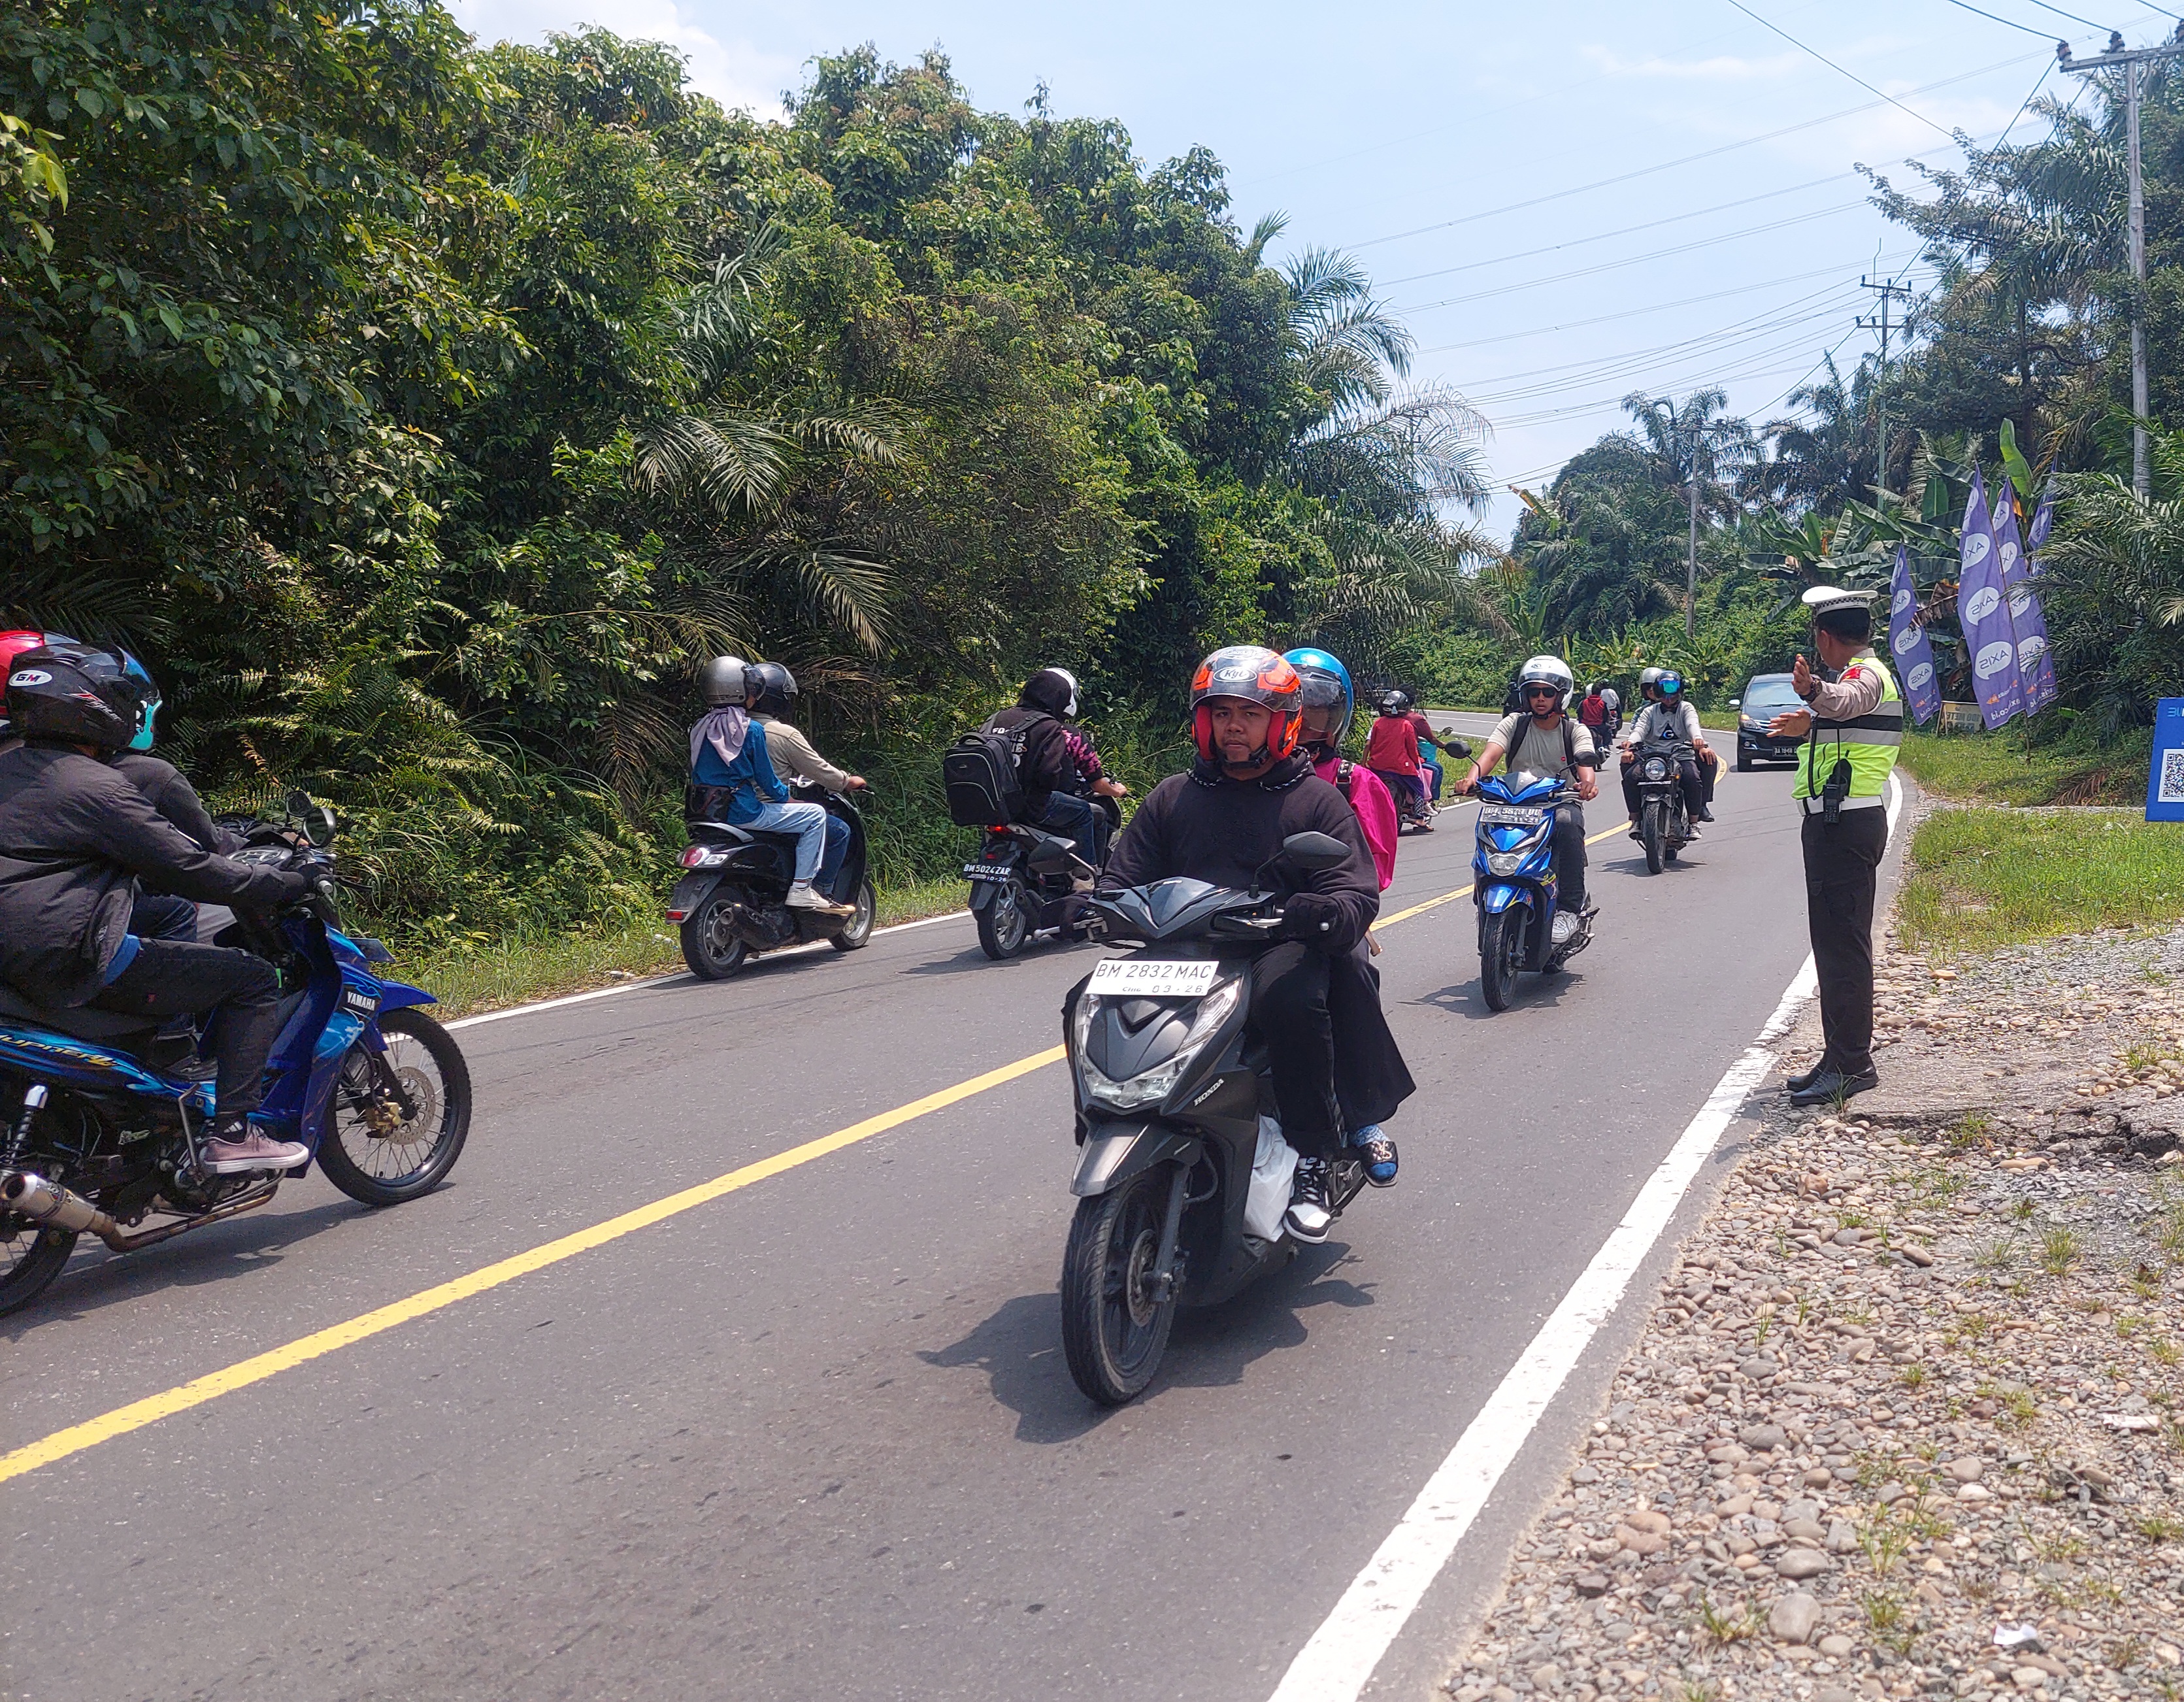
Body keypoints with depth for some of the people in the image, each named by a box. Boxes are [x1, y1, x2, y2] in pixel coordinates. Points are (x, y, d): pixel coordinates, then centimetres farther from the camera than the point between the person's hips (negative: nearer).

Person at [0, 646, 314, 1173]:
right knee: (252, 981, -5)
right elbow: (192, 871, -16)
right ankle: (232, 1134, -9)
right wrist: (291, 884, -5)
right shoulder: (96, 785, -15)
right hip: (75, 962, -10)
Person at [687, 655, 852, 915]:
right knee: (815, 815, 1)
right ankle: (801, 889, -4)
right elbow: (766, 780, -9)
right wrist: (788, 798, 10)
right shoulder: (749, 730, -13)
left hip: (703, 812, 9)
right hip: (741, 812, -9)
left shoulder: (699, 727, 9)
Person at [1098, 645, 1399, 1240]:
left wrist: (1322, 913, -25)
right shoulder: (1172, 798, 18)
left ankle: (1311, 1158, -21)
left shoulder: (1317, 799, 9)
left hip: (1279, 946, -4)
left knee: (1290, 998, -38)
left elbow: (1358, 896, -1)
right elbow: (1122, 880, 17)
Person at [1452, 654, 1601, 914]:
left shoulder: (1575, 732, 4)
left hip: (1561, 802, -1)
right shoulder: (1514, 724, 5)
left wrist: (1587, 783, -41)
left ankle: (1571, 903, -27)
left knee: (1568, 823, -35)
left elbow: (1585, 763, -15)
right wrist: (1472, 777, -35)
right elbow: (1491, 753, -12)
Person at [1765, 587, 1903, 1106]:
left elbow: (1847, 700, -40)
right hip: (1837, 824, 11)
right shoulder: (1864, 672, 20)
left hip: (1846, 824, -11)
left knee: (1843, 943, -11)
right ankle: (1843, 1058, 22)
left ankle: (1850, 1064, -9)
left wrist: (1814, 691, -59)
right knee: (1836, 941, 14)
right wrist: (1809, 725, 50)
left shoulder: (1866, 674, -14)